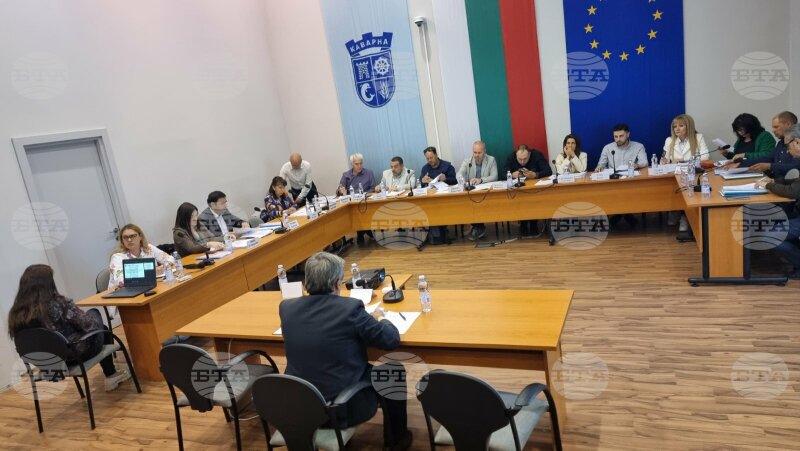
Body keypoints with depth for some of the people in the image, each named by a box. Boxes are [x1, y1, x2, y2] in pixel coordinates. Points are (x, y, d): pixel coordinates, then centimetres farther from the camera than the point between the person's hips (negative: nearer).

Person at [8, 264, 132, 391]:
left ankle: (111, 375, 33)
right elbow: (90, 325, -17)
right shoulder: (60, 304, -26)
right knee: (94, 313, 21)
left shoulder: (16, 313, -9)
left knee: (102, 329, 26)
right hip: (76, 355, -6)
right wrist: (92, 319, 6)